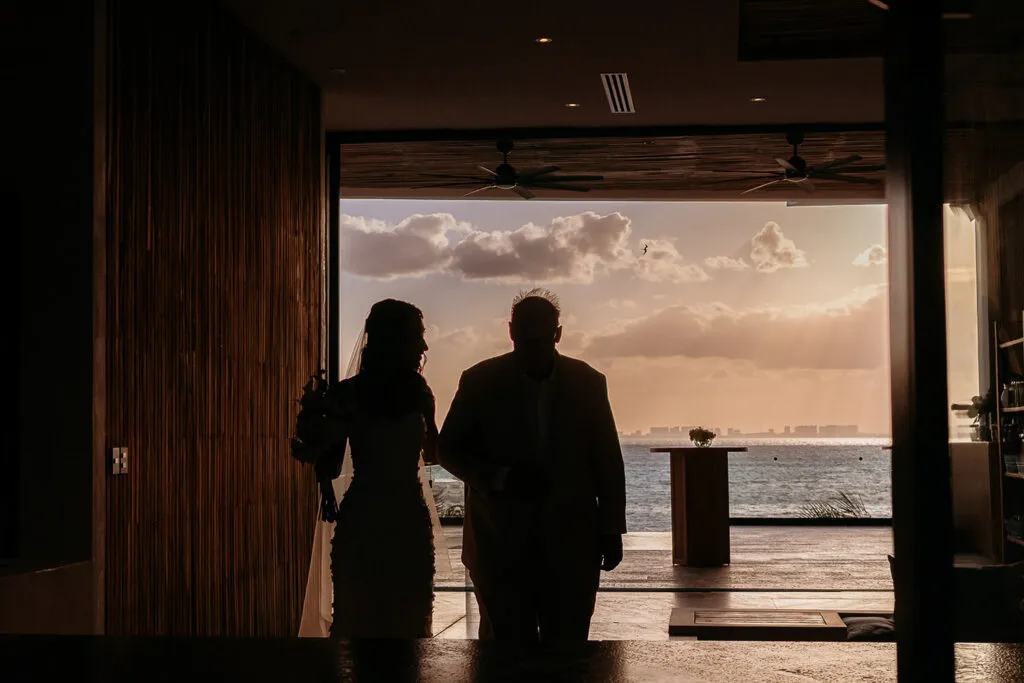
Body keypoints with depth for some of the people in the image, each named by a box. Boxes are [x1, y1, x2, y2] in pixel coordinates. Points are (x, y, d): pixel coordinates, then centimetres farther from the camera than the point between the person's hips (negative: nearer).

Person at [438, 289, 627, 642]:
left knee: (568, 640, 2)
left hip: (570, 543, 1)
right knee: (509, 640, 3)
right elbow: (448, 450, 2)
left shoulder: (587, 382, 3)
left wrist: (611, 530, 6)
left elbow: (608, 462, 8)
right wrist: (501, 478, -14)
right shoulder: (480, 382, -2)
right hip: (499, 543, -1)